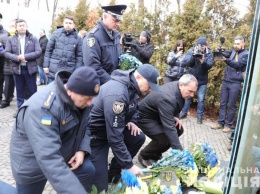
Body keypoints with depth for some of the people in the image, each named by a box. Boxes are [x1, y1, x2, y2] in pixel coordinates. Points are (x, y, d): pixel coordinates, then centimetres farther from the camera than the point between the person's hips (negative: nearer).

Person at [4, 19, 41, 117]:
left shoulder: (33, 38, 2)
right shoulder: (10, 39, 5)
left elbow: (38, 52, -7)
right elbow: (6, 53, -1)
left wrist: (25, 56, -17)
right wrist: (17, 58, -18)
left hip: (30, 69, -2)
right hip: (17, 69, 2)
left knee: (32, 90, 5)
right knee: (19, 91, 12)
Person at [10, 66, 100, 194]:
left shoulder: (81, 98, -13)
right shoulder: (43, 108, -38)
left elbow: (85, 126, 3)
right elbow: (49, 159, -46)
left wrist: (82, 149, -17)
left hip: (64, 151, 6)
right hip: (32, 163, -6)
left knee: (87, 170, 0)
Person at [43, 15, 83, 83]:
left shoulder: (78, 38, 2)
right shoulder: (56, 34, 2)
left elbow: (79, 56, 3)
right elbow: (48, 50, 5)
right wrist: (46, 65, 0)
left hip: (69, 73, 0)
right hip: (53, 71, 0)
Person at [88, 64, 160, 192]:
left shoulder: (132, 86, -4)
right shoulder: (116, 94, -32)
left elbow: (134, 108, 18)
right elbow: (115, 137, -31)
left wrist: (132, 121, -4)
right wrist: (130, 165, -24)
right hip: (94, 135, -9)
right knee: (100, 186, -11)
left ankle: (114, 173, 11)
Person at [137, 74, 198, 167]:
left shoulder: (177, 87, -11)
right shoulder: (167, 98, -37)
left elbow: (175, 107, 12)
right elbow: (169, 128, -40)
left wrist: (175, 117, -8)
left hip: (157, 114, 9)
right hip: (144, 117, -9)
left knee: (179, 130, 0)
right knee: (163, 139, -24)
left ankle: (155, 155, 15)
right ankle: (144, 156, 5)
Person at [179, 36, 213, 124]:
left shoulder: (209, 53, -6)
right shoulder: (191, 50, -7)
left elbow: (209, 66, -18)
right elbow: (187, 62, -19)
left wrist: (203, 62, -38)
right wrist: (194, 55, -34)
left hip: (202, 80, 0)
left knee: (201, 98, 4)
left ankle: (199, 116, 17)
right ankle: (184, 112, 26)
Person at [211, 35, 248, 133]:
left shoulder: (246, 54, -5)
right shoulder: (233, 52, 15)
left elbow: (238, 64, -19)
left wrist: (226, 60, -32)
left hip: (235, 83, -5)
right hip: (225, 81, 5)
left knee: (231, 105, 1)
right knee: (222, 103, 8)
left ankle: (228, 125, 11)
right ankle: (220, 123, 16)